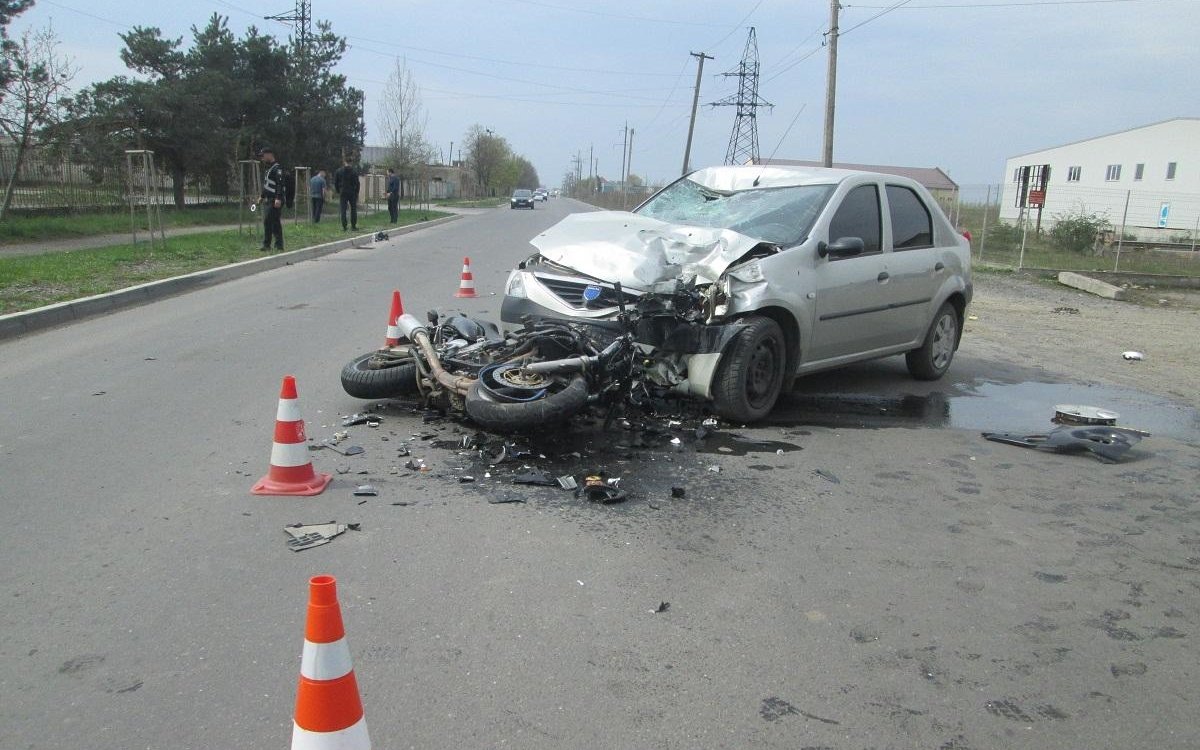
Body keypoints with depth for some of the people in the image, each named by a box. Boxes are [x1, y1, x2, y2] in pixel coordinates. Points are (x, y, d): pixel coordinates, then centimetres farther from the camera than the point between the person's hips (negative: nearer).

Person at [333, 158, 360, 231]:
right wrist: (357, 193, 4)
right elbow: (357, 183, -5)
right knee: (353, 209, 9)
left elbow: (335, 183, 4)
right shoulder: (354, 171, -4)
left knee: (343, 210, 3)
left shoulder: (338, 171, 1)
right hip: (352, 193, -1)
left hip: (343, 193, 1)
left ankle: (344, 226, -1)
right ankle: (353, 225, 7)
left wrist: (338, 191, 14)